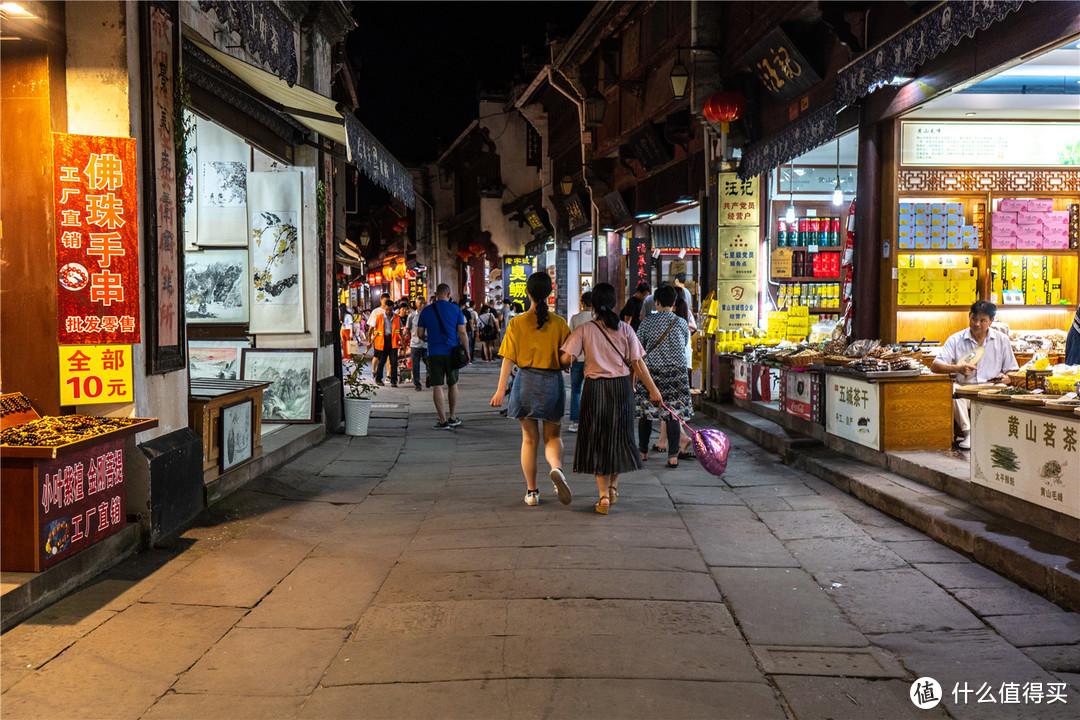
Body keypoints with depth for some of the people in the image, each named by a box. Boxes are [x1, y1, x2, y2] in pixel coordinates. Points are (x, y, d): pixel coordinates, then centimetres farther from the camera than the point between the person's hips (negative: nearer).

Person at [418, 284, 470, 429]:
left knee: (437, 386, 0)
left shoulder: (426, 310, 1)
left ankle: (443, 421, -4)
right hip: (452, 352, 1)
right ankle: (452, 418, 22)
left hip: (434, 353, -1)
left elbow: (420, 333, 4)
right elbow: (462, 333, -4)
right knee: (452, 384, 16)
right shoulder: (456, 309, -1)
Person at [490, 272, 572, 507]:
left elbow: (509, 359, -5)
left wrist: (500, 390, -2)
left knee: (529, 439, 11)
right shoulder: (558, 323, -4)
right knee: (553, 436, 12)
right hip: (552, 382, 0)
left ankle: (531, 492, 15)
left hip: (526, 382, 0)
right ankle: (557, 468, -19)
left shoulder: (517, 323, -4)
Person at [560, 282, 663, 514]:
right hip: (622, 387, 2)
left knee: (597, 438, 7)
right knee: (618, 435, 17)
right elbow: (637, 364, -2)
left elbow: (566, 358, -10)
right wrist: (653, 390, 5)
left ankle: (604, 496, 4)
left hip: (595, 387, -1)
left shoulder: (584, 330, -5)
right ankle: (613, 487, 32)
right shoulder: (625, 329, -1)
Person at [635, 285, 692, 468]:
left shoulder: (647, 322, -3)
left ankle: (643, 452, 21)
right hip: (676, 370, 1)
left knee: (645, 412, 11)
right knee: (673, 414, 1)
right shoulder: (681, 323, 0)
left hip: (651, 370, 0)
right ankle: (673, 456, -3)